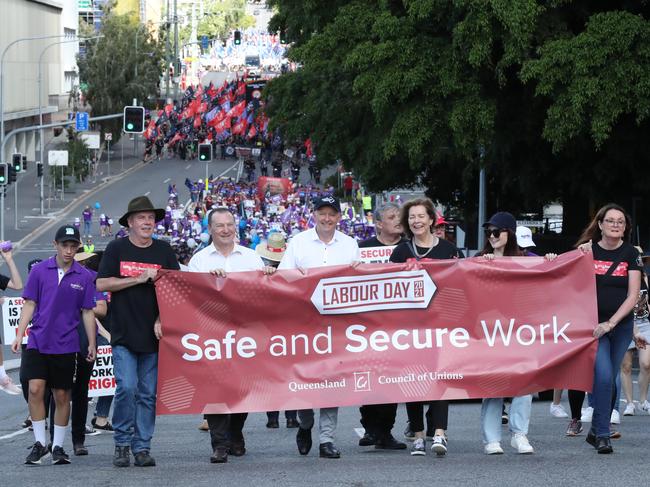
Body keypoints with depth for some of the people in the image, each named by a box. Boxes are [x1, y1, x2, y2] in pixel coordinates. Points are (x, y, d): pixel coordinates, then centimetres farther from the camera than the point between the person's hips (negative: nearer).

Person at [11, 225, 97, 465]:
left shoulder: (84, 277, 2)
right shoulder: (39, 271, 1)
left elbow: (87, 312, 7)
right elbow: (29, 305, 4)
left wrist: (91, 344, 4)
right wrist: (19, 335, -3)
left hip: (66, 345, 1)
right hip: (38, 342, 0)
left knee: (62, 396, 5)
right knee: (35, 389, -12)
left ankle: (58, 446, 16)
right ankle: (40, 443, -2)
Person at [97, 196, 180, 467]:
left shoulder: (164, 251, 9)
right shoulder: (116, 249, 3)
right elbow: (101, 284, -4)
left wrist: (162, 321, -4)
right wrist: (139, 279, -10)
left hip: (153, 334, 2)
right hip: (123, 333, -2)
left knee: (148, 393, 2)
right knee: (127, 387, -13)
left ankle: (142, 447, 8)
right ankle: (122, 443, 0)